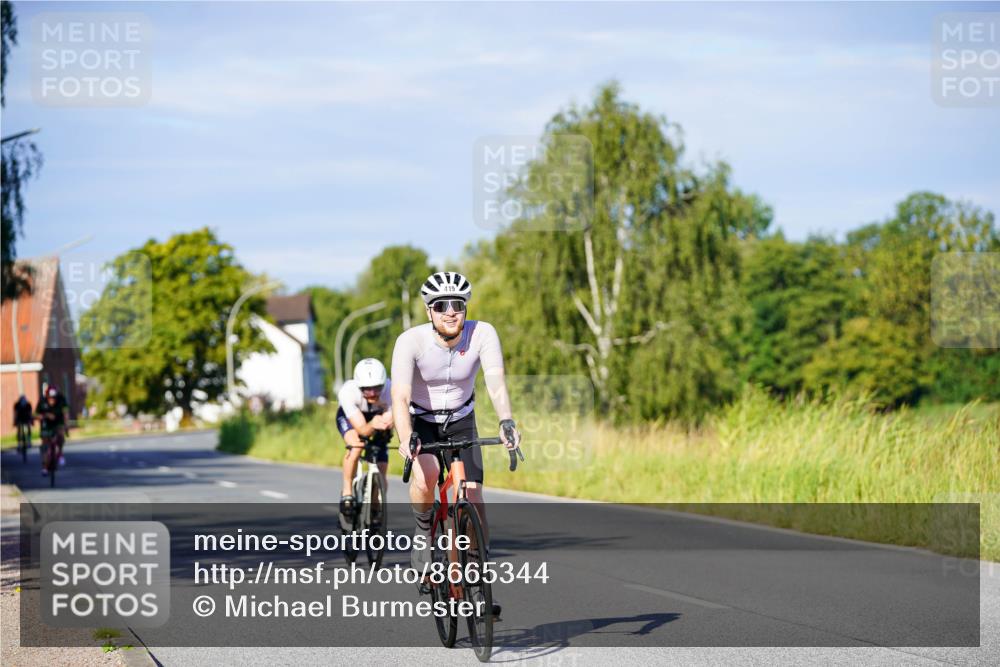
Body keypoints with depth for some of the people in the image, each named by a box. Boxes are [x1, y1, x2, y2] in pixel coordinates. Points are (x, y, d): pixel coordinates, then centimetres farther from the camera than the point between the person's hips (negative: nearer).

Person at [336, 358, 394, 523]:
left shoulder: (390, 389, -36)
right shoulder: (347, 392, -39)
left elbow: (389, 421, -38)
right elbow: (361, 429, -41)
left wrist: (384, 423, -62)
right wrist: (372, 425, -63)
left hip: (378, 416, 2)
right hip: (350, 417, -2)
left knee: (380, 474, -6)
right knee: (356, 445, -35)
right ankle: (347, 492, -16)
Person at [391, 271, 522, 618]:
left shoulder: (482, 333, -24)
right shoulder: (410, 341, -28)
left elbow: (496, 380, -35)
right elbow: (400, 395, -37)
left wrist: (506, 421, -53)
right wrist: (405, 439, -53)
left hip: (461, 421, 2)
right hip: (421, 421, -2)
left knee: (473, 494, -9)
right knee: (426, 476, -31)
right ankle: (423, 530, -1)